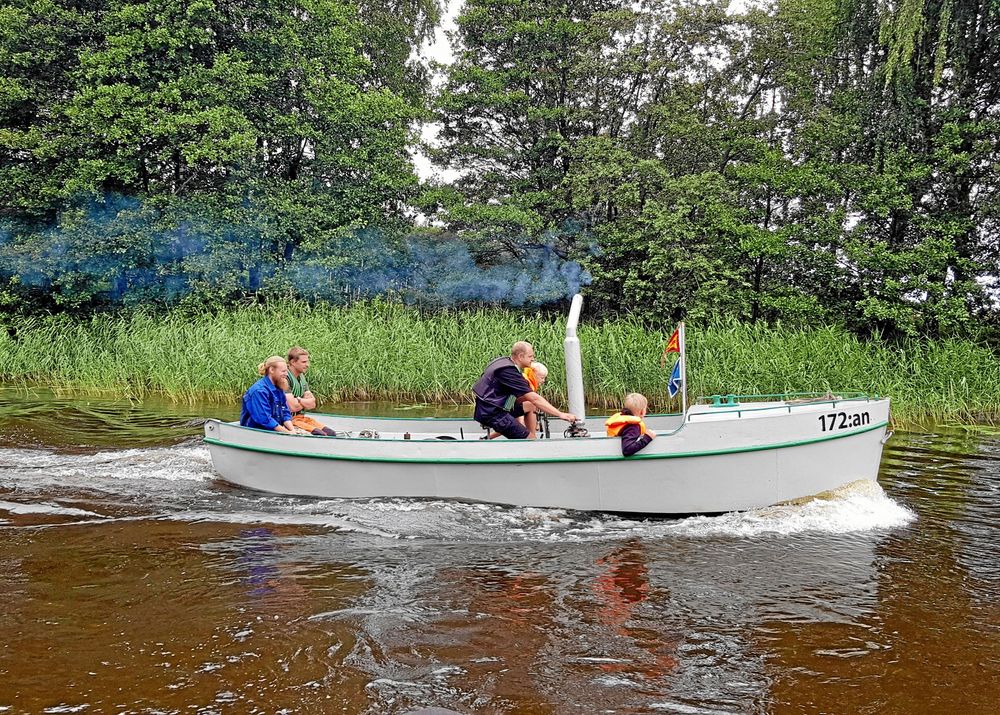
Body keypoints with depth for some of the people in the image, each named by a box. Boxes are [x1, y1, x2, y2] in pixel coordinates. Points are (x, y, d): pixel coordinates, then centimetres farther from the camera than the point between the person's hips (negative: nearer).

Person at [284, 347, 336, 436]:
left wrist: (300, 401, -9)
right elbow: (293, 407, -21)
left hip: (301, 417, 9)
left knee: (331, 433, -9)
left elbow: (313, 404, 10)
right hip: (288, 420, -8)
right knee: (321, 435, -26)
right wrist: (306, 402, -1)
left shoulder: (302, 377, 15)